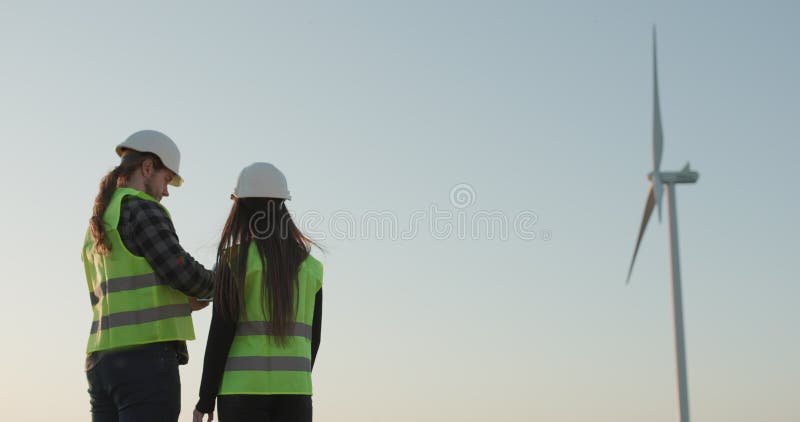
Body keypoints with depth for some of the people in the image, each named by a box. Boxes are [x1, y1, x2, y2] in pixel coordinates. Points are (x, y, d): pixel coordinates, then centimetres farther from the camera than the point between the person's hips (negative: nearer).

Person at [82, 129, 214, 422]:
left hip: (103, 360, 9)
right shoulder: (141, 208, -5)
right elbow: (183, 272, -11)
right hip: (146, 358, -9)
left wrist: (180, 302, 20)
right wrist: (215, 284, 11)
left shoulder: (96, 230, 24)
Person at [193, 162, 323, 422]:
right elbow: (313, 335, 12)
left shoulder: (235, 259, -4)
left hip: (243, 388, -4)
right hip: (294, 389, 4)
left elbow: (221, 332, -8)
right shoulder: (309, 265, 10)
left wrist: (205, 399, -3)